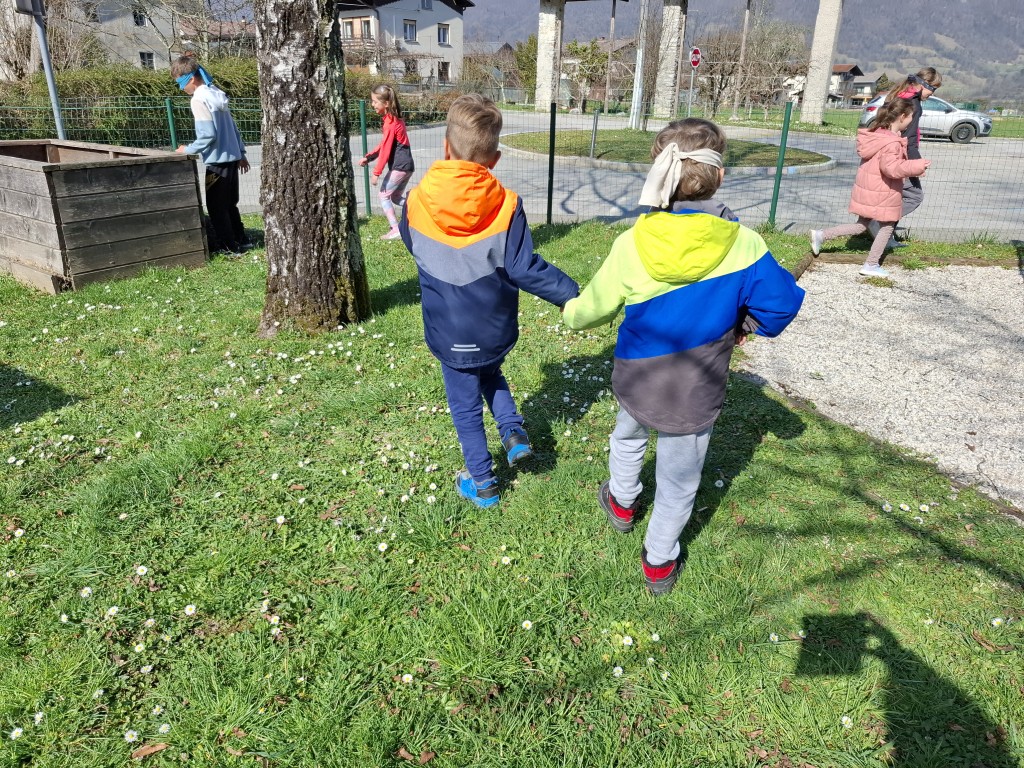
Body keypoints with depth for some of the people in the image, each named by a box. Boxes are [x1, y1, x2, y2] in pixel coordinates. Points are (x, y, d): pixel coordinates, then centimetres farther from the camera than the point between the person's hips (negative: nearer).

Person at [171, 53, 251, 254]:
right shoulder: (216, 93, 10)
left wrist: (188, 150, -9)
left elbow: (208, 135, -21)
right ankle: (241, 241, 24)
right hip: (232, 157, 9)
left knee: (216, 207, 3)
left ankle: (229, 246, 8)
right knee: (229, 204, 18)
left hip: (218, 160, -9)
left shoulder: (199, 99, -16)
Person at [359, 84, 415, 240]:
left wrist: (376, 172, -16)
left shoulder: (390, 123, -15)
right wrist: (368, 157, 15)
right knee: (396, 196, 18)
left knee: (384, 195, 1)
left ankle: (395, 229, -1)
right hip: (406, 165, 9)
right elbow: (384, 144, 19)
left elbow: (386, 149, -18)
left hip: (398, 166, -9)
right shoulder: (396, 119, 13)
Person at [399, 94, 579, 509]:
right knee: (491, 375, 33)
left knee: (466, 405, 17)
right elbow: (525, 269, -17)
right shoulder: (506, 206, -17)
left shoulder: (417, 202, -12)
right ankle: (514, 432, 18)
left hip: (451, 334, -1)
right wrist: (574, 295, -8)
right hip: (496, 329, 1)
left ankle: (482, 483, 29)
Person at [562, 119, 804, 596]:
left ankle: (622, 503, 58)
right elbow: (781, 302, -10)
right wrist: (747, 324, 11)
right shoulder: (742, 244, -21)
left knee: (627, 436, 34)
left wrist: (570, 315, 17)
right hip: (694, 397, -2)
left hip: (635, 382, 2)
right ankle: (659, 562, 37)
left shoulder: (632, 244, -18)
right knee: (678, 483, 18)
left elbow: (595, 307, -5)